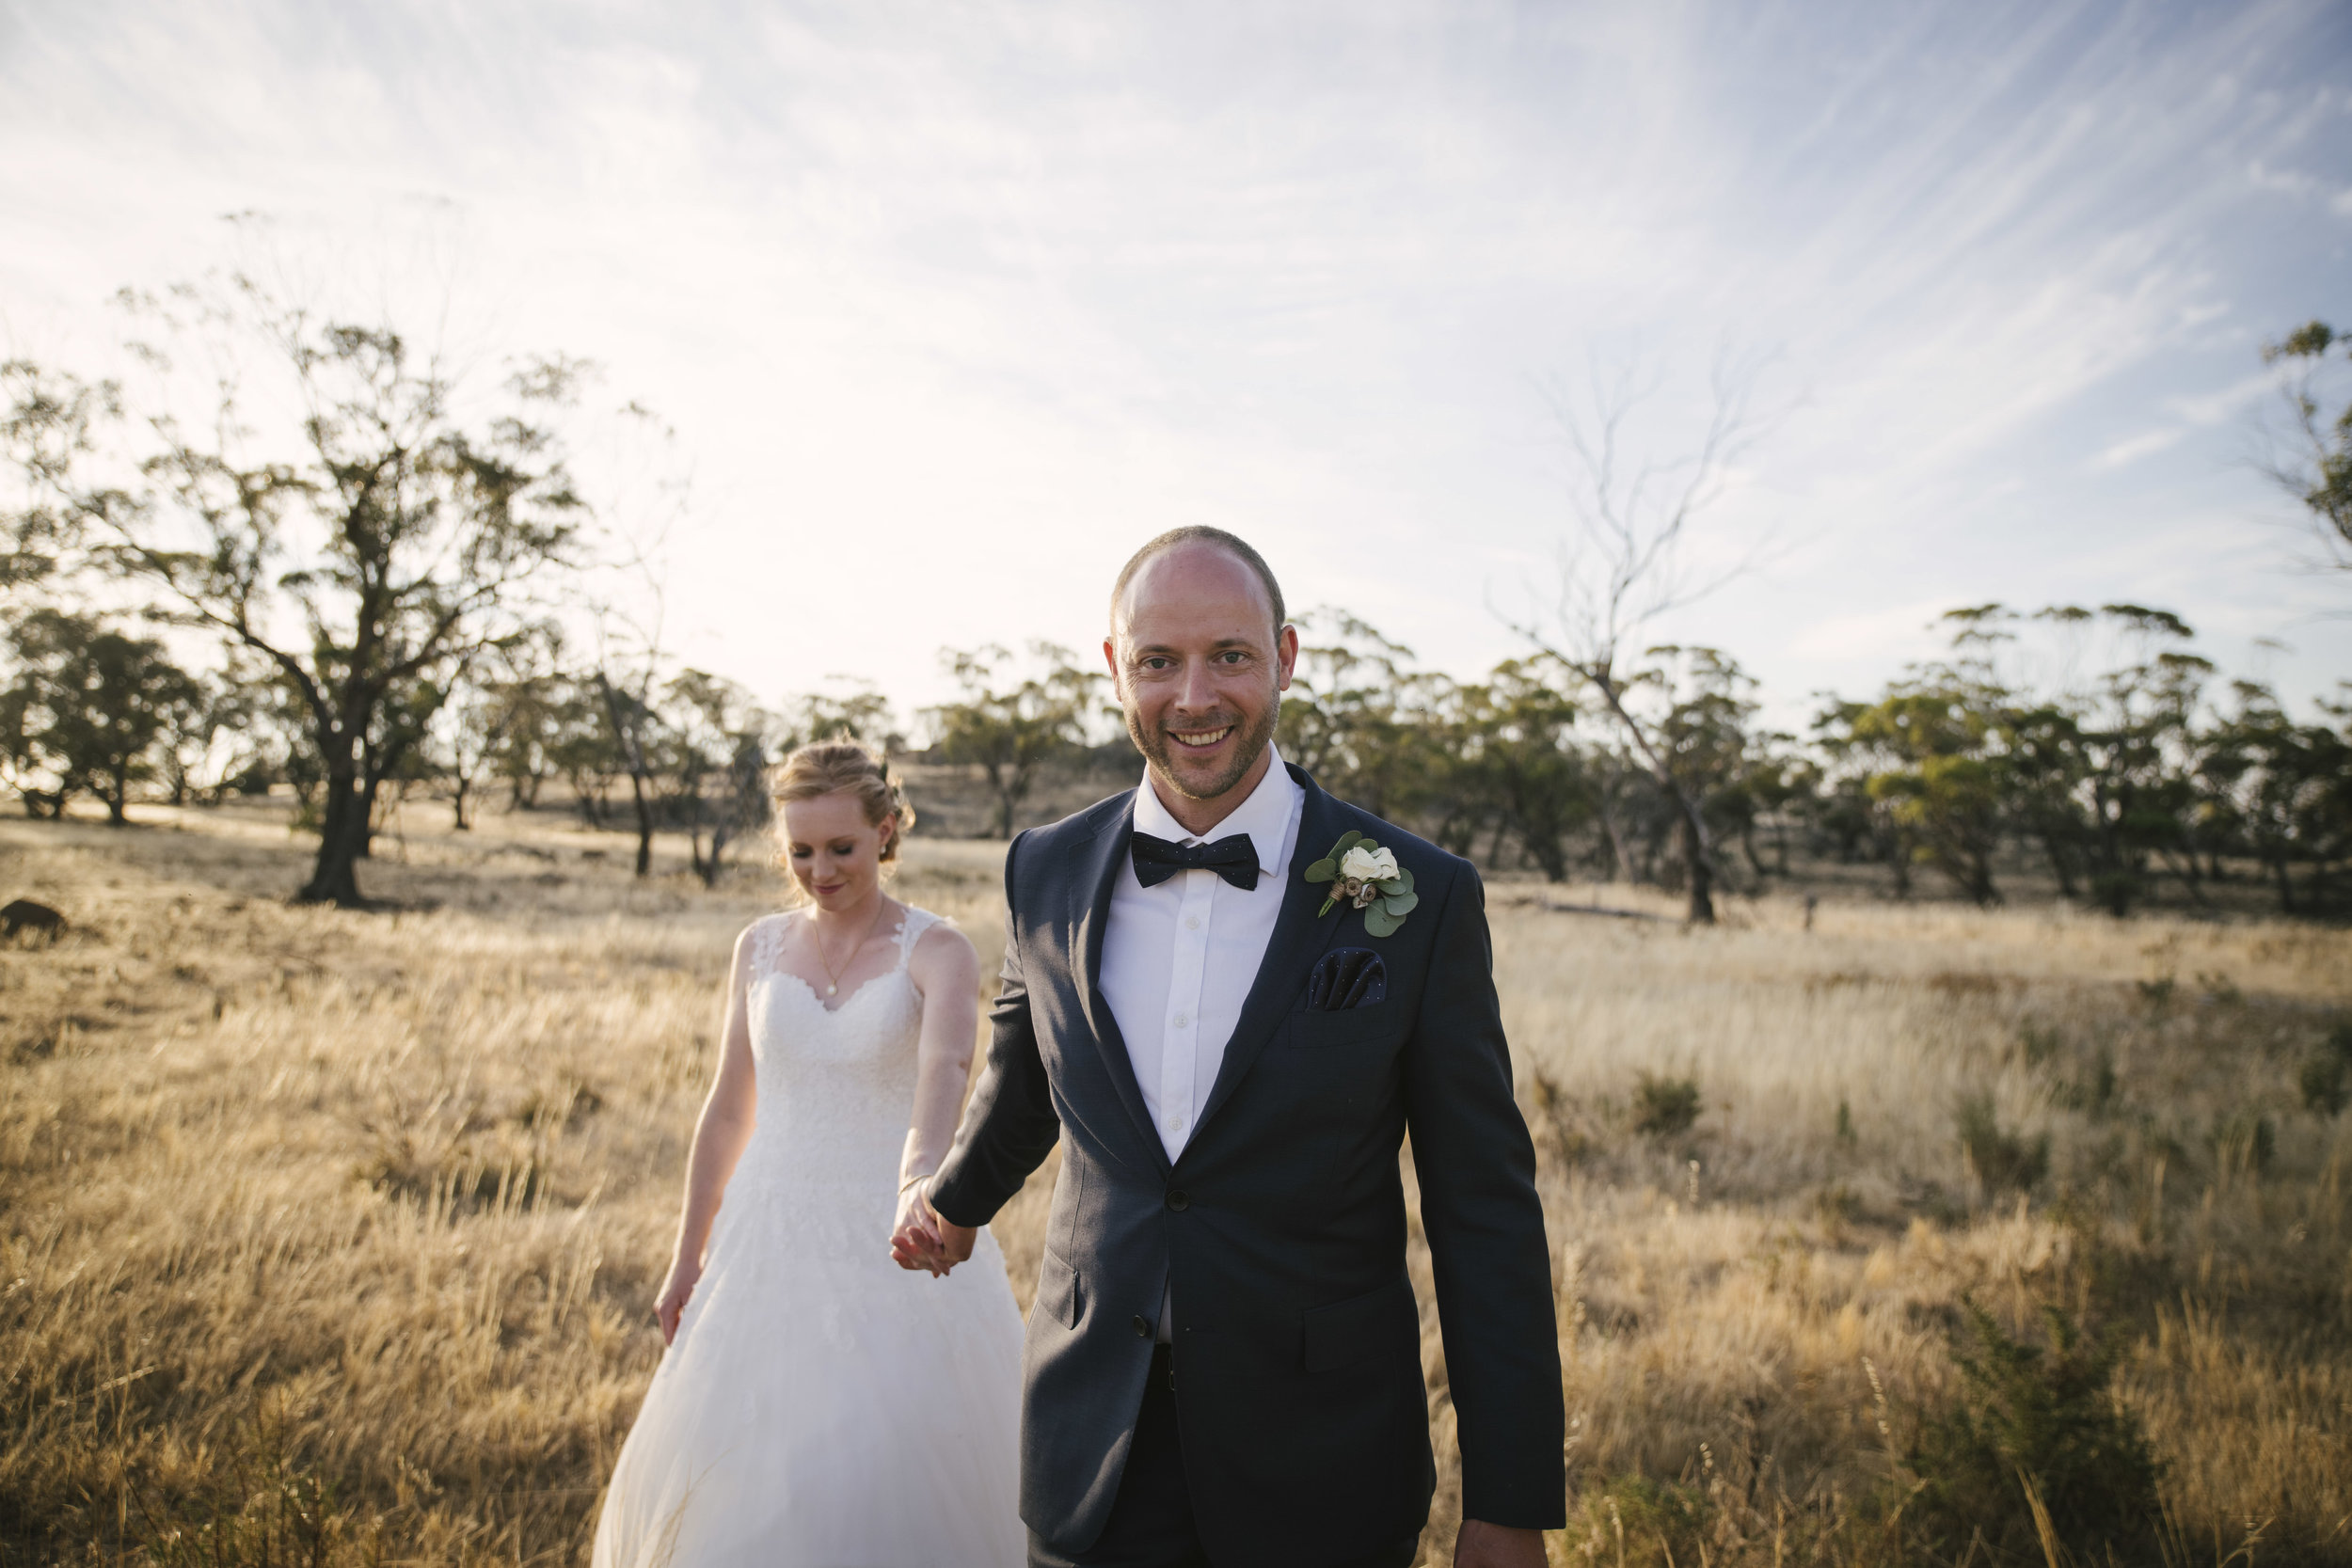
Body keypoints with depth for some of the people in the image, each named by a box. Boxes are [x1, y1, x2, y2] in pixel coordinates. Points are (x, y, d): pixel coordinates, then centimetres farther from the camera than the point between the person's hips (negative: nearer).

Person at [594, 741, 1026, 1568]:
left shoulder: (936, 951, -8)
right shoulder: (761, 947, 5)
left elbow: (945, 1065, -29)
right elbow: (728, 1112, 11)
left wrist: (924, 1169, -49)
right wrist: (687, 1260, 13)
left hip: (892, 1250, -4)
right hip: (771, 1243, 4)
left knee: (889, 1480, 0)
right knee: (743, 1481, 12)